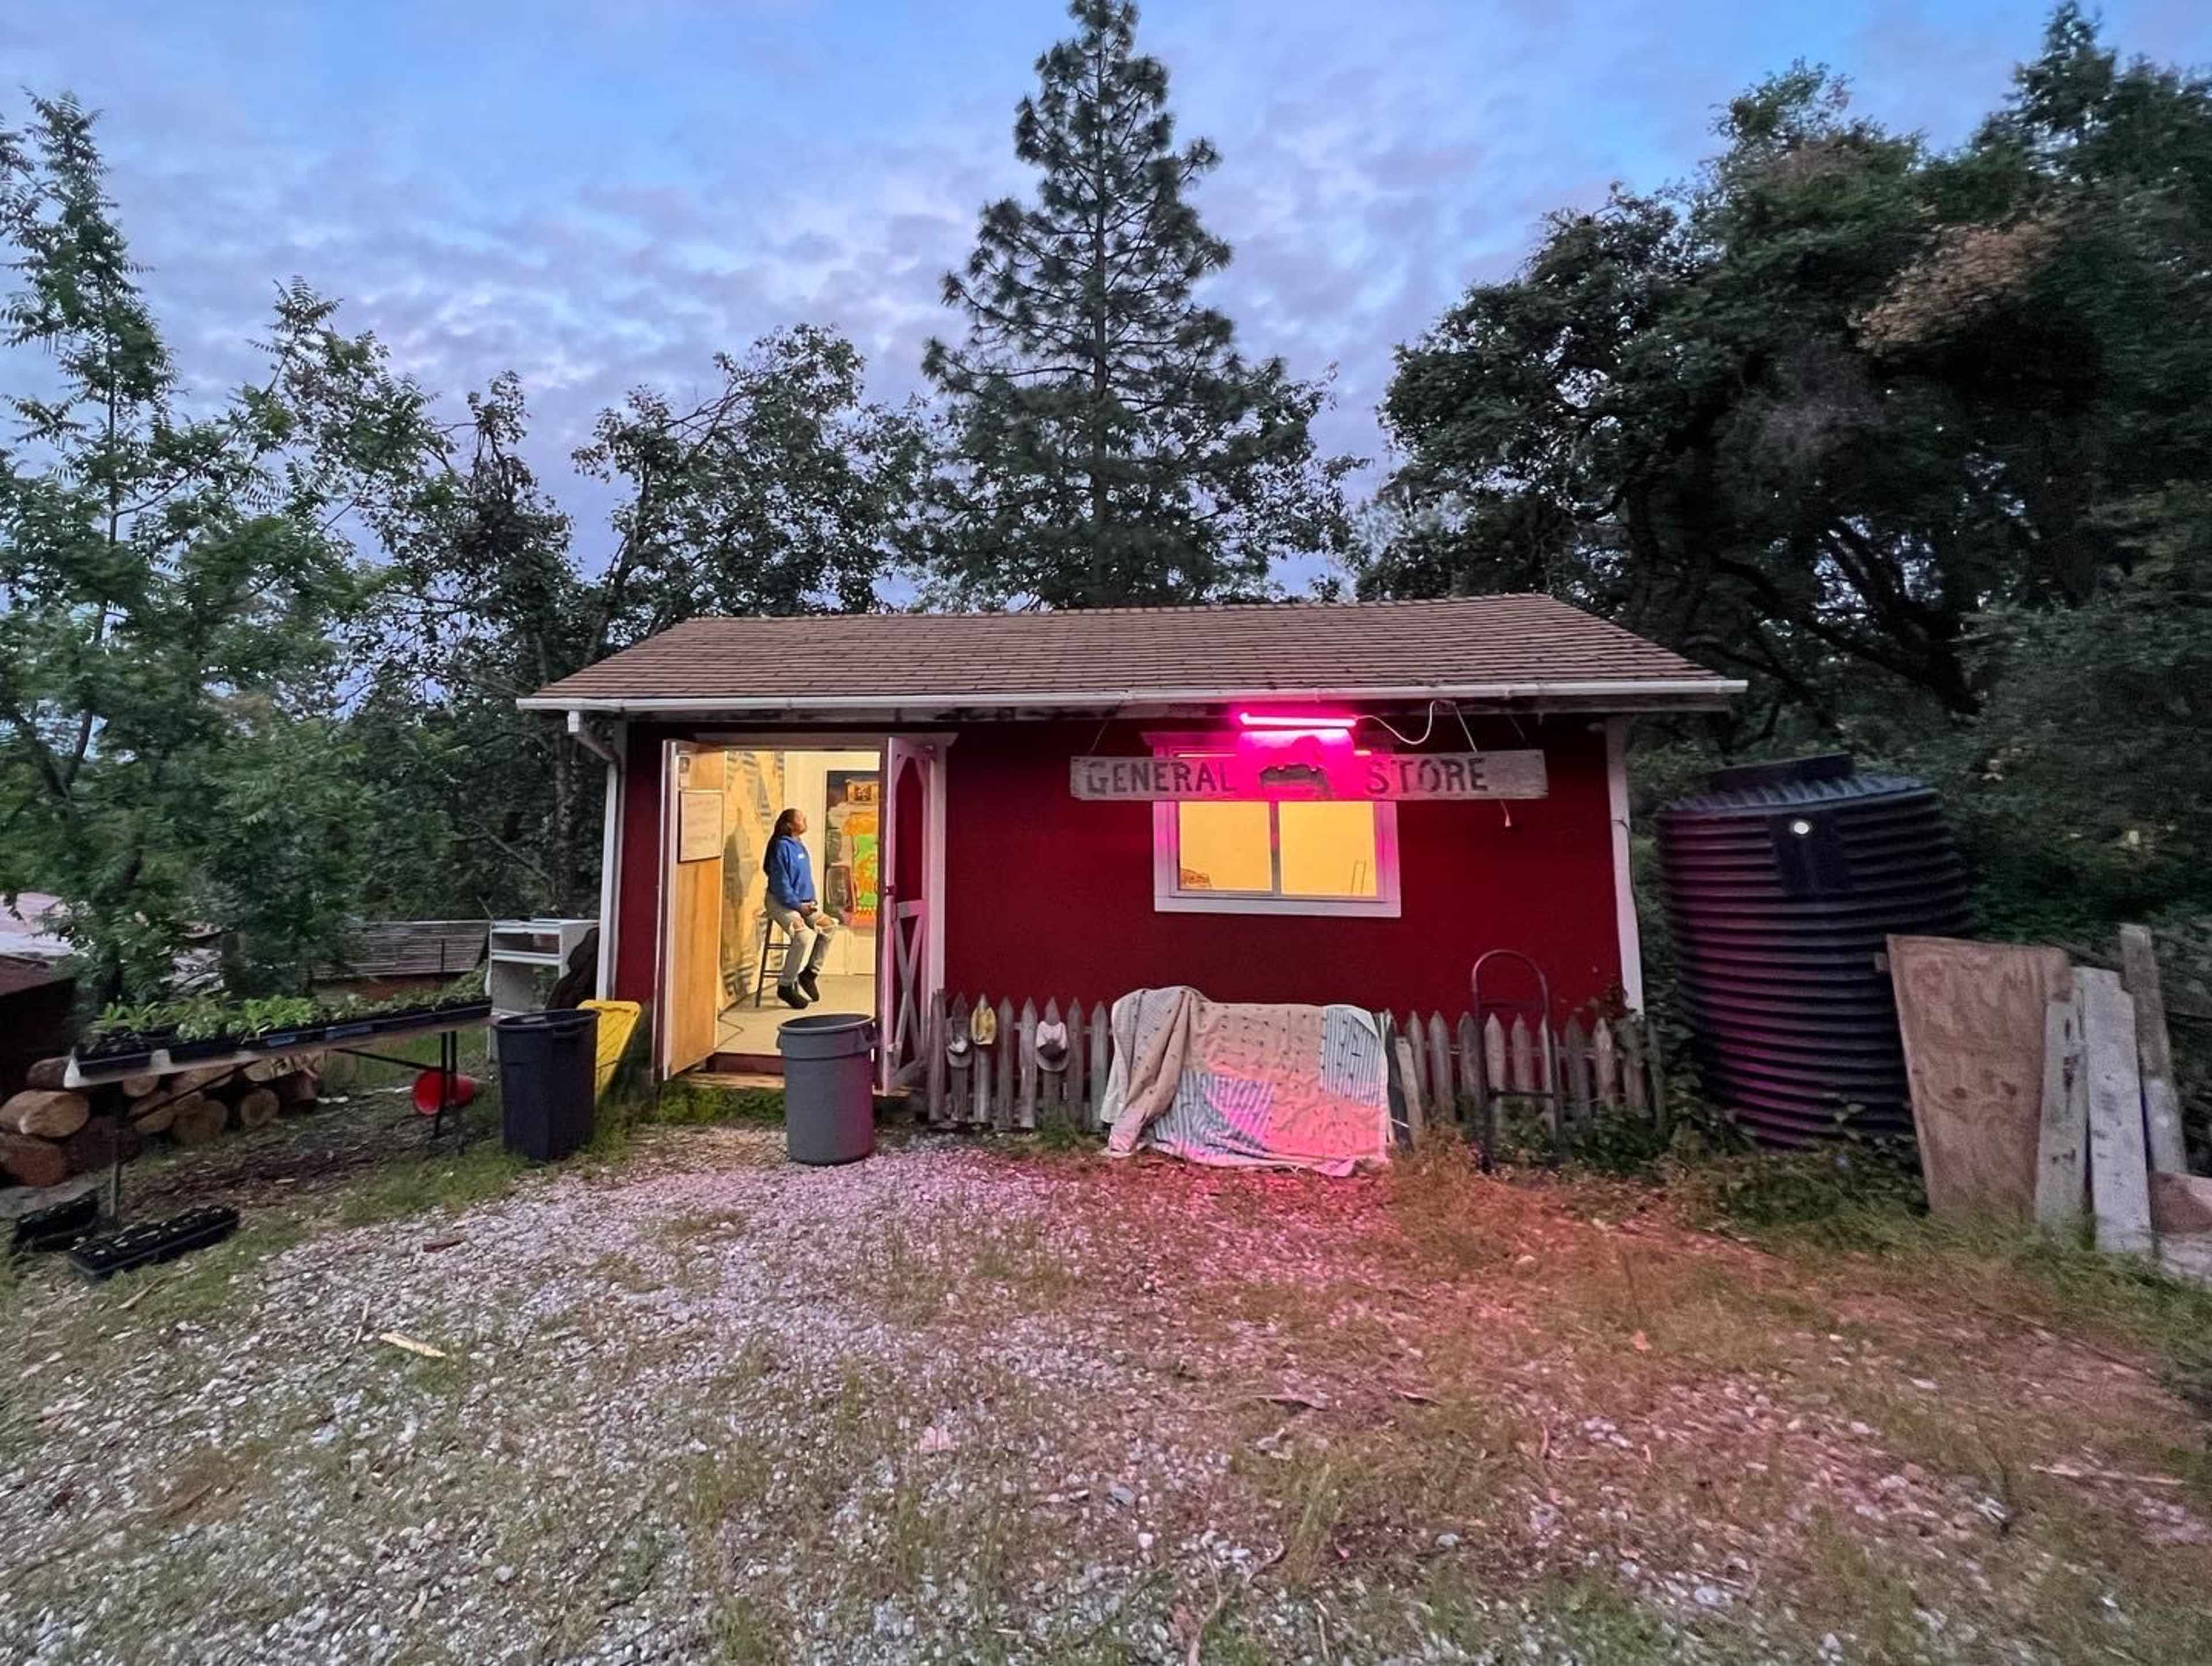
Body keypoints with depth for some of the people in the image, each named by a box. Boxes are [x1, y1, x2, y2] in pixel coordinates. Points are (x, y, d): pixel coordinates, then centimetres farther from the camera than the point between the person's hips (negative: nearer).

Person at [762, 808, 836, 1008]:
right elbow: (781, 884, -16)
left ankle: (810, 973, 2)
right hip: (781, 903, -8)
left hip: (803, 903, 8)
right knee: (805, 935, -27)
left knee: (829, 926, -11)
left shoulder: (800, 847, 12)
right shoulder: (782, 847, -13)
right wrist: (799, 906, -17)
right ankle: (785, 985, -14)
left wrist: (811, 902, 6)